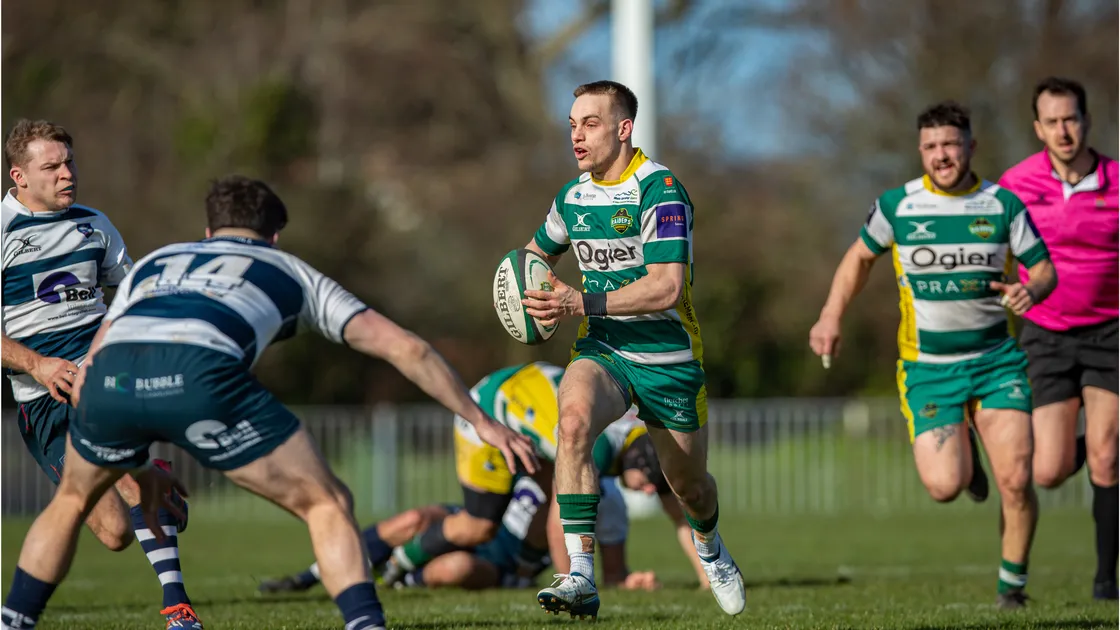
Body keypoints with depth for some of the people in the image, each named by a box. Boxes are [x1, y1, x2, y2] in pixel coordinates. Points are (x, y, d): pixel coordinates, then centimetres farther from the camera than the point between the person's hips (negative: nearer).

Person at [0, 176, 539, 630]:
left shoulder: (155, 262, 41)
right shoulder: (292, 273, 34)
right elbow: (404, 348, 29)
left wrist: (136, 468, 48)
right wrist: (481, 421, 35)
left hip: (112, 374, 3)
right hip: (202, 376, -3)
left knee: (73, 499, 34)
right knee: (328, 505, 12)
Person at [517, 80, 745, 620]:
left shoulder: (660, 190, -19)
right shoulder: (572, 196, 3)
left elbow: (668, 288, -28)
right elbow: (538, 250, 25)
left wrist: (582, 303, -32)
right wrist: (534, 294, 2)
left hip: (669, 357, -3)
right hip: (602, 350, 3)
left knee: (689, 484, 14)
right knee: (573, 421, -31)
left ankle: (710, 549, 53)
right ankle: (581, 579, -34)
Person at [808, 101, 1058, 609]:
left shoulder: (1003, 205, -2)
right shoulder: (896, 205, -2)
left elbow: (1044, 267, 5)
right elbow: (860, 257, 14)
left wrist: (1031, 291, -19)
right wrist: (832, 316, 4)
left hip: (995, 357, 0)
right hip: (927, 365, 0)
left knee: (1015, 480, -13)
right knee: (944, 487, -15)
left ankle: (1013, 581, 10)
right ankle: (958, 447, 24)